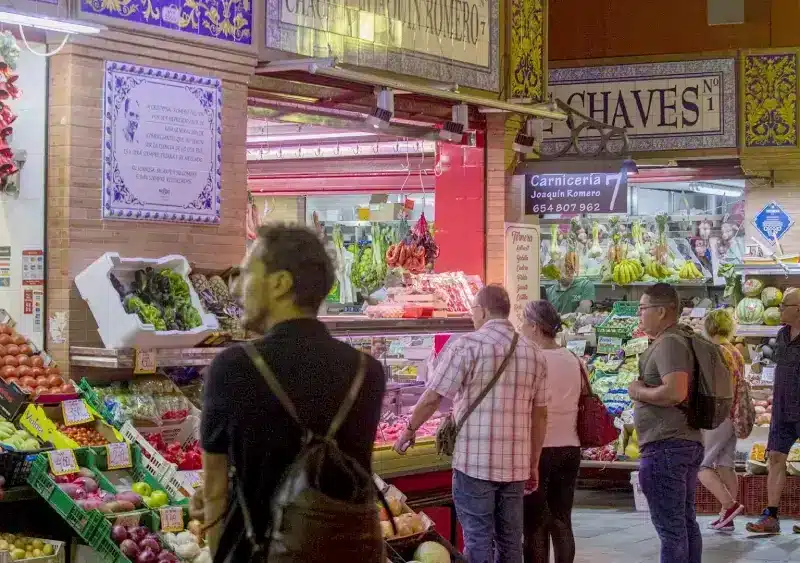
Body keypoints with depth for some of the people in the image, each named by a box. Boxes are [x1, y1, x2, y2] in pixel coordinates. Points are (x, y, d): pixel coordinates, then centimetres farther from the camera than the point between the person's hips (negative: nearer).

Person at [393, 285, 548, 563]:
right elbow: (540, 414, 13)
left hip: (475, 461, -5)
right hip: (516, 463, 5)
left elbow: (433, 396, -6)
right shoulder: (533, 352, 10)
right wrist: (533, 462, 20)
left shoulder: (467, 345, -7)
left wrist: (410, 430, 9)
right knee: (510, 539, 11)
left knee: (478, 538, -1)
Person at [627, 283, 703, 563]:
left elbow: (675, 392, -27)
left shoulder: (668, 343, -15)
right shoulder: (681, 340, 17)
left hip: (666, 446, -11)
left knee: (669, 526, -7)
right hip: (688, 442, 11)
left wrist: (639, 391, -12)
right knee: (686, 522, 14)